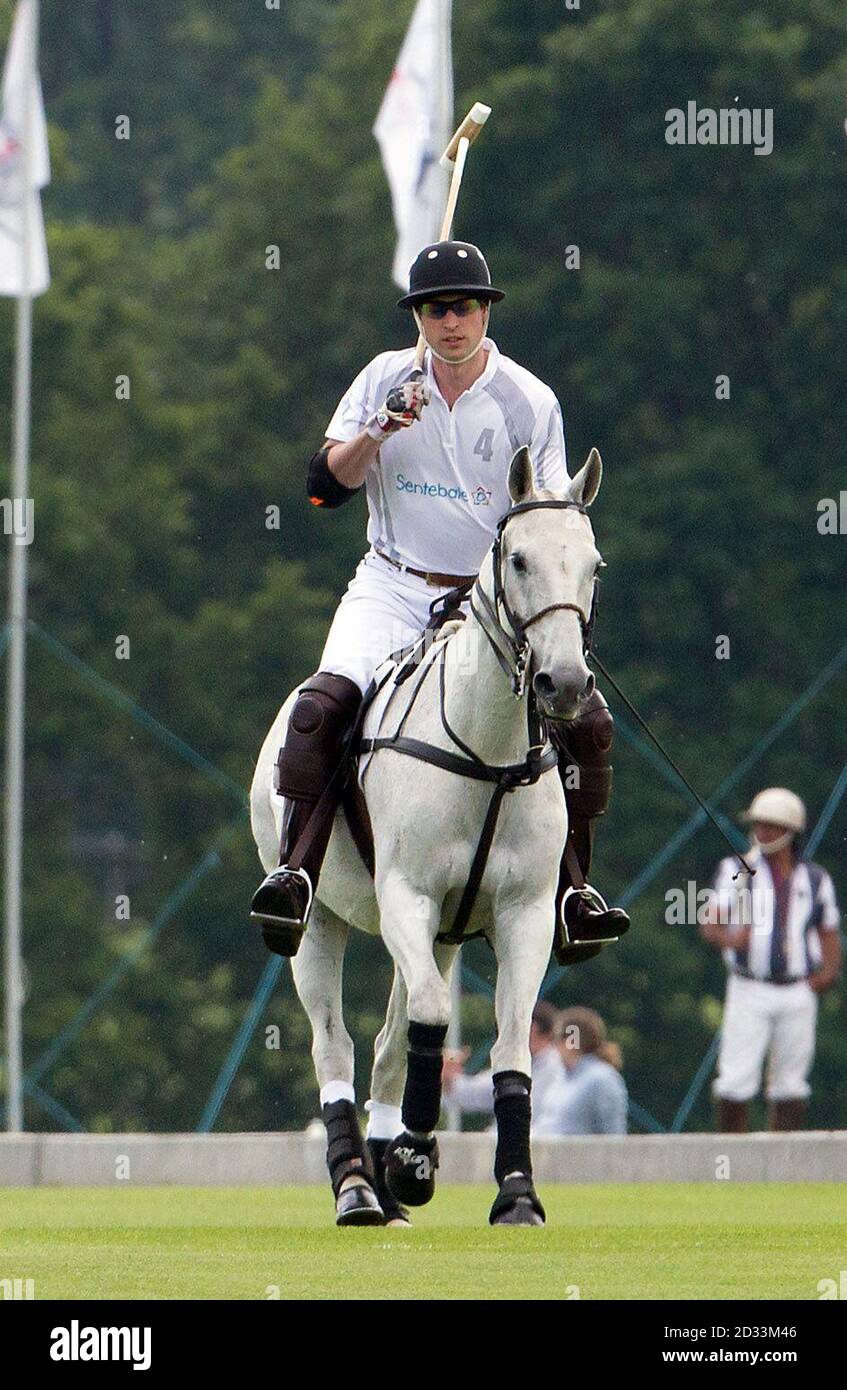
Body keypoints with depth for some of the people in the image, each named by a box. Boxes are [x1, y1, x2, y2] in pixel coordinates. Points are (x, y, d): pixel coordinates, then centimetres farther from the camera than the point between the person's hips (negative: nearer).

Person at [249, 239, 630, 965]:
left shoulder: (530, 401, 0)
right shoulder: (387, 379, 4)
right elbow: (325, 484, 0)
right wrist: (380, 428, -18)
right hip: (393, 589, 0)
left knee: (585, 721, -17)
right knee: (325, 702, -27)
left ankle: (569, 892, -5)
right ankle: (295, 871, -25)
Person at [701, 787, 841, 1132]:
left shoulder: (815, 880, 10)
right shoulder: (737, 871, 3)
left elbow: (829, 935, 13)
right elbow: (710, 925, -5)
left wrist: (829, 971, -7)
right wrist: (730, 938, -29)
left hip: (798, 993, 2)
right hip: (749, 992, -2)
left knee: (790, 1084, 4)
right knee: (736, 1081, -9)